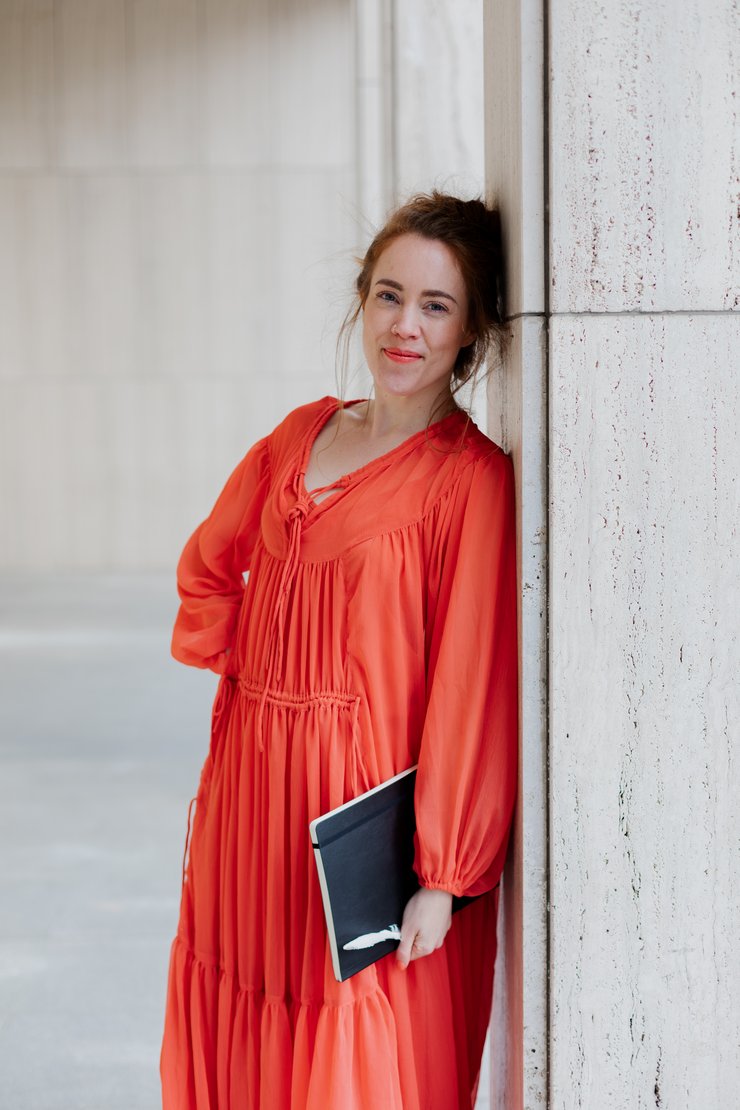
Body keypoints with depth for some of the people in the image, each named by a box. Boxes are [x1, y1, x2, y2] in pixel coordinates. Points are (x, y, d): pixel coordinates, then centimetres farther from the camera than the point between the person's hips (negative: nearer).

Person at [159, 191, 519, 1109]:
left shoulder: (472, 478, -12)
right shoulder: (301, 433, 8)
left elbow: (470, 688, -14)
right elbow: (208, 567, 22)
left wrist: (442, 876, -15)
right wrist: (252, 659, 5)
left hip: (364, 799, -6)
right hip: (252, 789, 6)